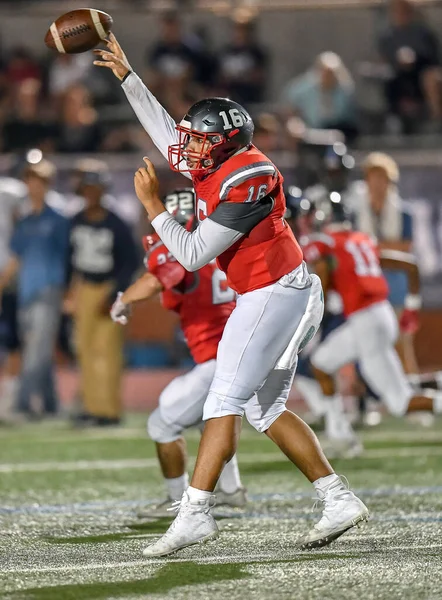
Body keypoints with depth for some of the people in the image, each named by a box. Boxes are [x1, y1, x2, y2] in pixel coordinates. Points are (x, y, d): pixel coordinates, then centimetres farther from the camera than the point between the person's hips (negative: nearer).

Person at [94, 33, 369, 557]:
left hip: (273, 297, -10)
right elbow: (164, 129, 25)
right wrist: (125, 74, 25)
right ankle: (338, 500, 10)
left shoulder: (243, 183, -20)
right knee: (265, 409, 11)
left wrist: (153, 206, -10)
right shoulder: (217, 166, 7)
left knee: (225, 400, -13)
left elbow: (192, 255, -19)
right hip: (275, 297, 10)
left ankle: (195, 513, -16)